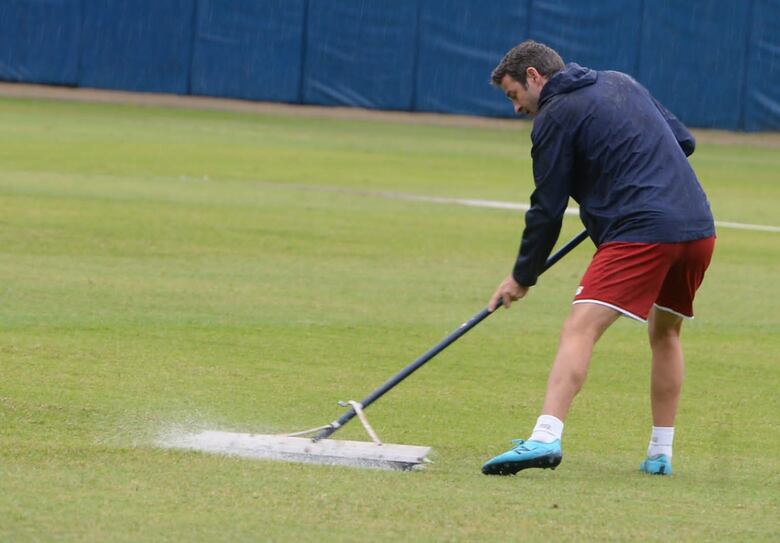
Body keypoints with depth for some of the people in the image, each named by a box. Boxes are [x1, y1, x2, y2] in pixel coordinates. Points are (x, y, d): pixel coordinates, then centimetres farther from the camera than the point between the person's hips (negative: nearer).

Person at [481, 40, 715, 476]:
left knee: (581, 328, -16)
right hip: (699, 226, 8)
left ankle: (546, 438, -32)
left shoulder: (555, 117, 2)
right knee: (665, 332, 25)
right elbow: (683, 141, 25)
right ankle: (661, 453, 25)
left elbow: (547, 208, 3)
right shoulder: (622, 83, 23)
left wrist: (522, 277, 12)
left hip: (641, 232, -8)